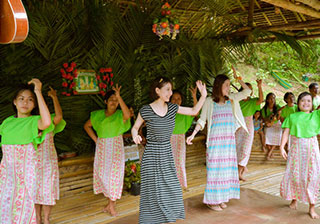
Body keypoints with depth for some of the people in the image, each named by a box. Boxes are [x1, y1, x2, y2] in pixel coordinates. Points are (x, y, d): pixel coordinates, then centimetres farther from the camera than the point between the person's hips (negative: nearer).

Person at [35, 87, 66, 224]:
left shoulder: (50, 121, -6)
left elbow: (59, 116, -28)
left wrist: (54, 97, -28)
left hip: (48, 161, -2)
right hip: (33, 161, 2)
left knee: (47, 189, 5)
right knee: (35, 190, 10)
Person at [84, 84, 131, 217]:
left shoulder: (120, 115, -5)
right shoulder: (98, 115, 6)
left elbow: (127, 115, -29)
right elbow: (87, 126, 18)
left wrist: (119, 96, -28)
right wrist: (95, 139, 5)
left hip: (115, 147, -4)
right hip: (101, 148, 4)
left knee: (114, 174, -2)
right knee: (102, 174, 8)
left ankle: (112, 205, 9)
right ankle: (110, 202, 25)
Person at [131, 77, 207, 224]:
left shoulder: (172, 108, 1)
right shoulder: (145, 110, -11)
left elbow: (194, 111, 10)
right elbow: (135, 128, 1)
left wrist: (203, 95, -1)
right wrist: (135, 136, -20)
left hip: (167, 153, 5)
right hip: (151, 155, -4)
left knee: (171, 188, 10)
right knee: (152, 190, 4)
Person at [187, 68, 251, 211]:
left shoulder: (232, 99, 9)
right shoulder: (209, 101, -3)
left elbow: (247, 92, 11)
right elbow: (202, 120, -4)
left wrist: (238, 78, 6)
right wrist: (193, 134, -14)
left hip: (229, 140, 5)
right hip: (215, 140, -4)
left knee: (227, 167, 8)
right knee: (214, 168, -2)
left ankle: (221, 197, 21)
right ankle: (211, 200, 8)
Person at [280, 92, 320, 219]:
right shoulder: (292, 116, 5)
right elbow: (286, 132, 0)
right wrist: (282, 147, -10)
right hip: (296, 148, 0)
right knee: (294, 174, 6)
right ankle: (294, 199, 30)